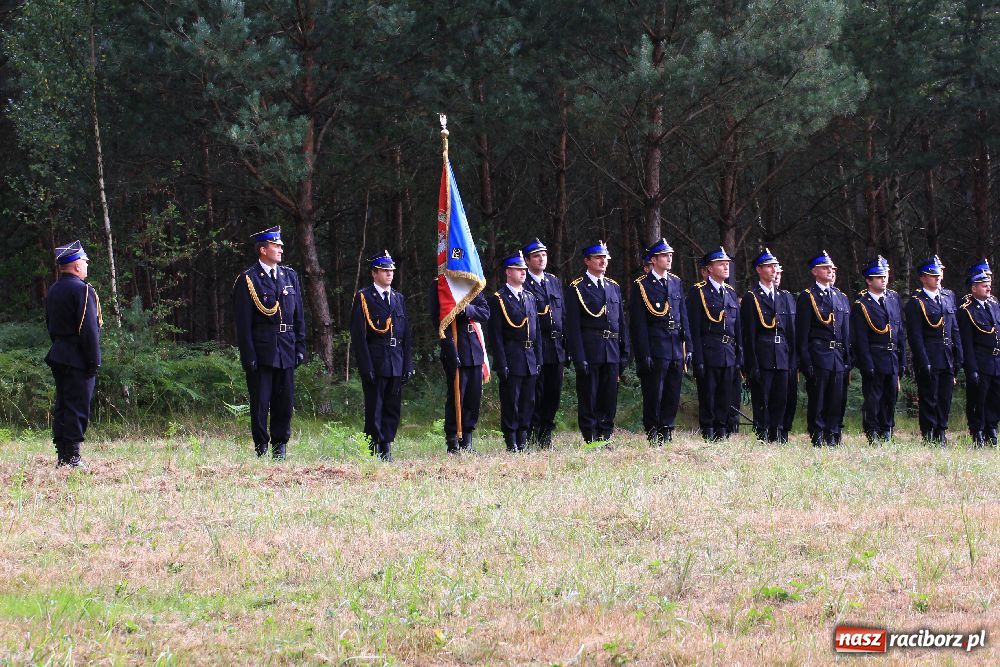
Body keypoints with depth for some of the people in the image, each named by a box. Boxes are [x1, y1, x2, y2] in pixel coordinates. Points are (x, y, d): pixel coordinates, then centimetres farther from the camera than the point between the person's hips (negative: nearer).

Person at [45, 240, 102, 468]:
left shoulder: (53, 290, 14)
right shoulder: (82, 290, -14)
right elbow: (89, 329, -18)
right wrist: (94, 361, -15)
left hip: (58, 355, 8)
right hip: (78, 359, -8)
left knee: (61, 406, 11)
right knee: (77, 407, -7)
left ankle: (61, 456, 13)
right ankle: (72, 457, -9)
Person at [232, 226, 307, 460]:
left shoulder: (290, 276, 13)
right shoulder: (247, 280, -4)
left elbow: (299, 315, 15)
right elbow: (243, 322, -6)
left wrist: (300, 348, 9)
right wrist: (248, 356, -11)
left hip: (286, 350, 5)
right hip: (261, 350, -5)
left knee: (285, 400, 6)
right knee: (260, 402, 0)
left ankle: (280, 446, 15)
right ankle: (261, 448, 7)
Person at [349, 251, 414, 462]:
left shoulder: (398, 298, 15)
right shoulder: (363, 298, -2)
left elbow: (406, 335, 16)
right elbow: (358, 335, -7)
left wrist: (408, 364, 8)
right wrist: (366, 367, -14)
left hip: (396, 364, 5)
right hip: (375, 363, -5)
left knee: (393, 409, 6)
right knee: (374, 410, -2)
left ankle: (387, 449, 12)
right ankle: (374, 450, 2)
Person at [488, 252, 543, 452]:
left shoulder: (530, 297, 15)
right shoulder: (499, 299, -5)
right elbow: (495, 335, -9)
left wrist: (538, 359, 11)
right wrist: (501, 364, -14)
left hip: (530, 359, 6)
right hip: (511, 359, -6)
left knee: (528, 402, 7)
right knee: (511, 402, -3)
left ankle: (522, 441, 13)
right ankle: (511, 443, 1)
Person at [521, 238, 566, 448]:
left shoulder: (555, 282, 17)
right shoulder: (522, 284, -5)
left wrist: (566, 344, 12)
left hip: (556, 349, 6)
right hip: (534, 349, -6)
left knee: (553, 394, 7)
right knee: (535, 394, -4)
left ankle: (546, 435, 15)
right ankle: (532, 437, 3)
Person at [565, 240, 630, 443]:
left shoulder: (613, 287, 14)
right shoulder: (577, 288, -3)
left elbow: (621, 322, 17)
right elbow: (573, 326, -8)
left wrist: (624, 353, 11)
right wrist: (579, 357, -14)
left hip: (612, 352, 5)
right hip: (589, 351, -5)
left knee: (609, 398, 7)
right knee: (588, 398, 0)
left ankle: (605, 437, 14)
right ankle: (591, 440, 4)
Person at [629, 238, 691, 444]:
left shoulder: (676, 282, 14)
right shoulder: (641, 285, -4)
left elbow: (683, 316, 16)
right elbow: (638, 323, -7)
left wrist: (688, 346, 10)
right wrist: (644, 354, -12)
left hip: (676, 348, 6)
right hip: (655, 348, -6)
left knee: (673, 396, 7)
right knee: (653, 396, -1)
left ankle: (666, 435, 15)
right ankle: (653, 438, 6)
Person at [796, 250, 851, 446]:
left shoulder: (842, 297, 17)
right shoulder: (807, 297, -1)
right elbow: (802, 334, -5)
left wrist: (848, 359, 11)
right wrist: (806, 362, -12)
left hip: (838, 357, 5)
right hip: (818, 356, -5)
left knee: (837, 400, 5)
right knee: (817, 400, -3)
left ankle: (833, 437, 10)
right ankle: (817, 439, 1)